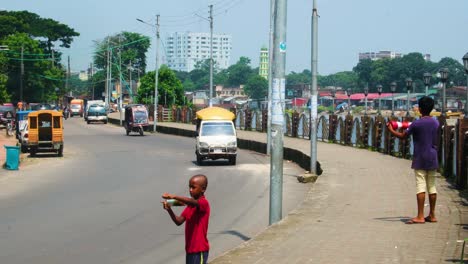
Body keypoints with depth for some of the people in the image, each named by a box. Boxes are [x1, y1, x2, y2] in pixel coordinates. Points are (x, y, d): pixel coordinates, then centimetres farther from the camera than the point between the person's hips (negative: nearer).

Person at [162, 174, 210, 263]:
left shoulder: (204, 203, -14)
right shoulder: (190, 205, 12)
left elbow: (193, 202, -37)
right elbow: (179, 221, 7)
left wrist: (174, 197, -46)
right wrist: (169, 210, -10)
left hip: (200, 250, -9)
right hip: (190, 248, 9)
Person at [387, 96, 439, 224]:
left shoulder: (416, 124, -12)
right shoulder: (436, 123, 6)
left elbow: (402, 136, -3)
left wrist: (391, 130, 16)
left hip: (420, 160, -5)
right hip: (432, 159, 5)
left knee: (421, 186, -7)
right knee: (432, 187, 9)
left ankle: (420, 216, -10)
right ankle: (432, 215, 14)